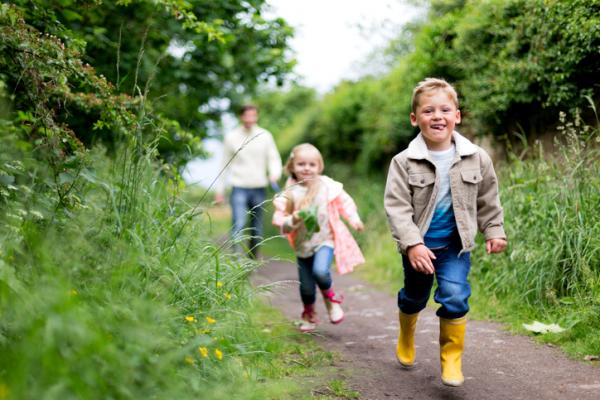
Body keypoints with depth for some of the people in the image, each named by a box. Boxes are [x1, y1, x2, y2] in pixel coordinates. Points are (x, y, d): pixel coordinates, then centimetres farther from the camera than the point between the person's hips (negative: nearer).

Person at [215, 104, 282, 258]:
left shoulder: (265, 136, 5)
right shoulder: (231, 137, 3)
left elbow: (274, 158, 4)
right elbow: (225, 165, 8)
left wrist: (275, 174, -19)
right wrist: (219, 190, 7)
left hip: (259, 189, 2)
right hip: (239, 189, -2)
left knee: (257, 228, 8)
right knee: (238, 225, -17)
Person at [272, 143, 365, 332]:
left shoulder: (327, 186, -6)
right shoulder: (289, 193, -7)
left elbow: (344, 201, 7)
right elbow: (280, 221, -6)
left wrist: (354, 218, -5)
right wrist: (292, 221, -25)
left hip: (324, 240, -2)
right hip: (302, 245, 2)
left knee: (320, 271, -29)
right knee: (306, 288, 7)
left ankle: (330, 297, 5)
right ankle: (309, 315, 39)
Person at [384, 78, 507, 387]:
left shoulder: (476, 158, -8)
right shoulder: (404, 162, -16)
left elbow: (488, 200, 6)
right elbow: (397, 207, -20)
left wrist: (494, 231, 7)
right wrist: (412, 244, -28)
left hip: (456, 244, 0)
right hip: (418, 245, 0)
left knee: (454, 297, -15)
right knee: (414, 297, 18)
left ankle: (452, 358, 4)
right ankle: (406, 338, 48)